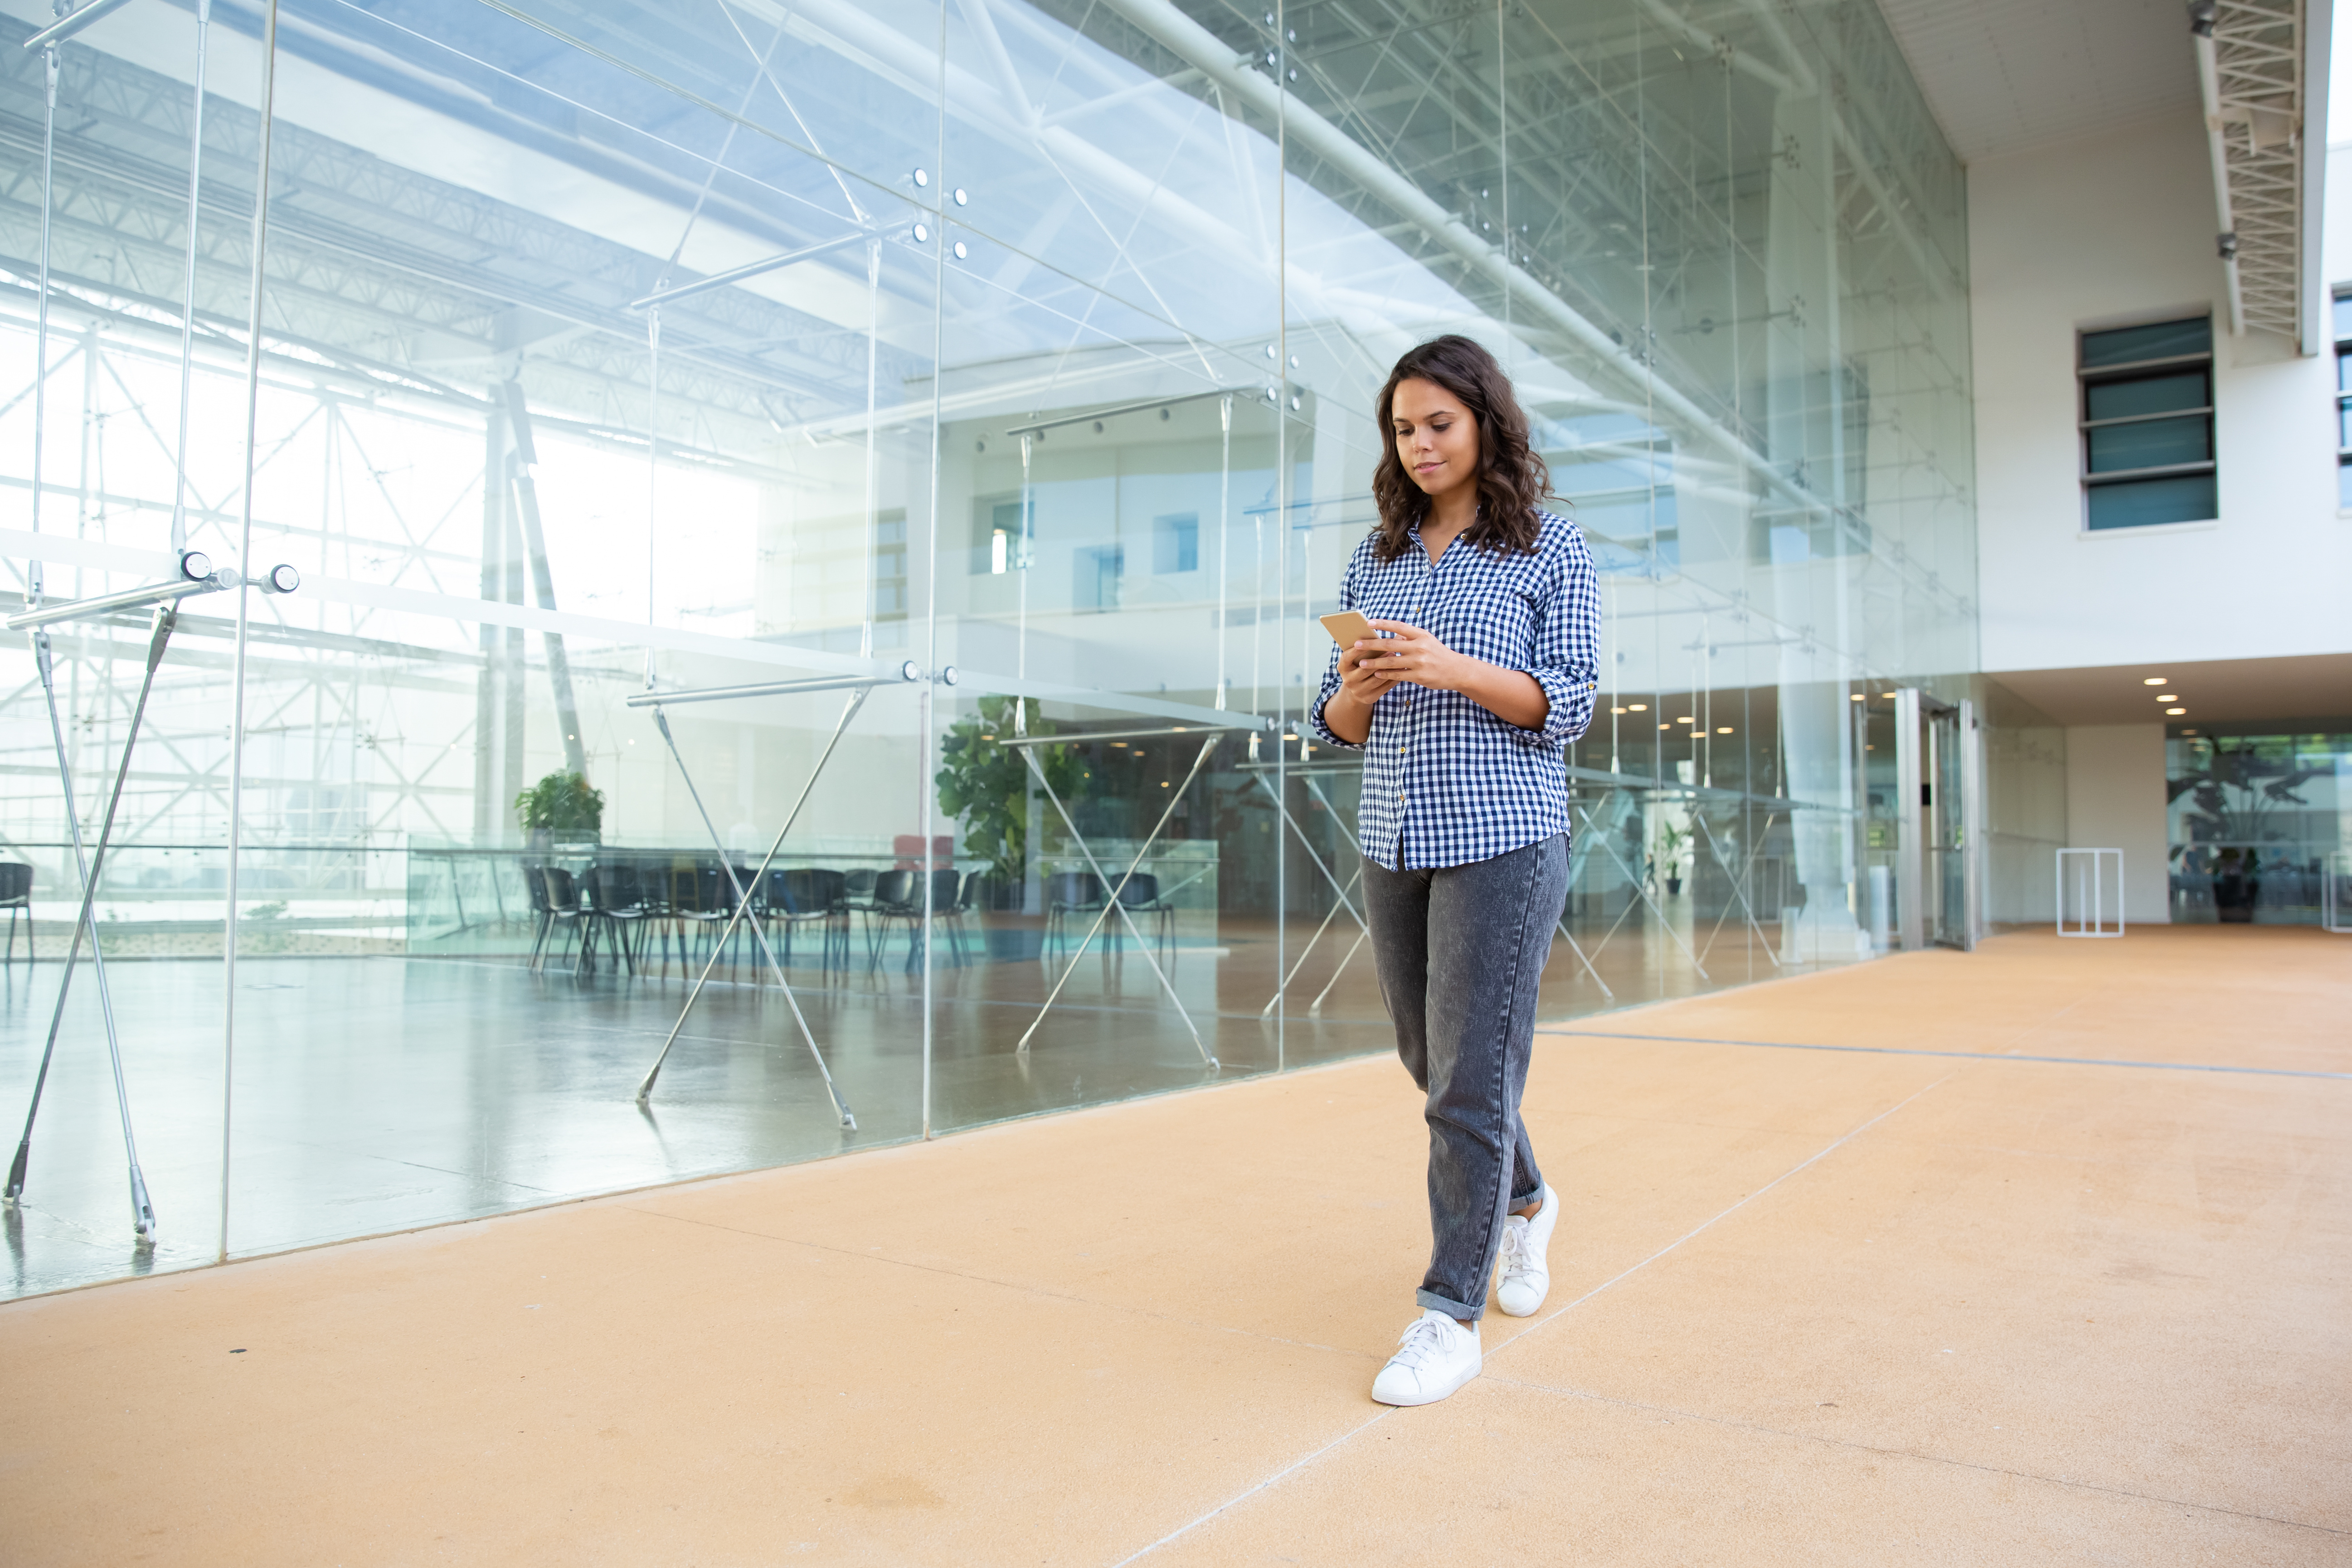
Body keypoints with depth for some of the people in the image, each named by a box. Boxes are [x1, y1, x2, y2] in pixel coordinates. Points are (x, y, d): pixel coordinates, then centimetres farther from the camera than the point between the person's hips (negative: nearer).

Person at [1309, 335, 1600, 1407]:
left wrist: (1453, 669, -20)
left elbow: (1568, 706, -6)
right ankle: (1524, 1202, 42)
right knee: (1430, 1061, 16)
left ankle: (1450, 1316, 6)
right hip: (1393, 842, 5)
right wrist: (1355, 691, -11)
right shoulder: (1375, 559, 12)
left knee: (1471, 1079, -5)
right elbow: (1338, 727, 12)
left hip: (1503, 841, -5)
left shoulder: (1551, 551, 0)